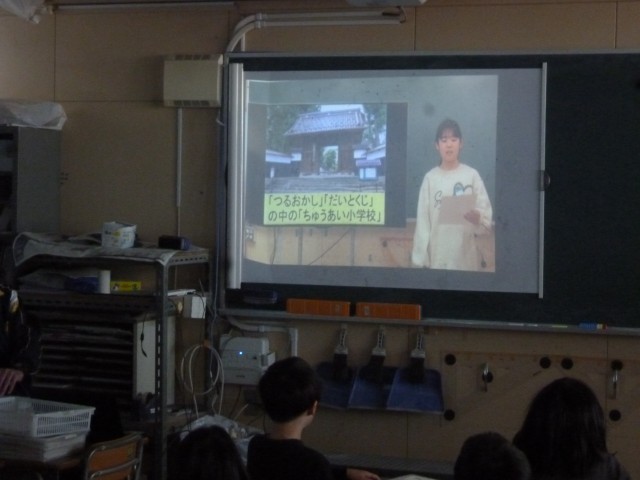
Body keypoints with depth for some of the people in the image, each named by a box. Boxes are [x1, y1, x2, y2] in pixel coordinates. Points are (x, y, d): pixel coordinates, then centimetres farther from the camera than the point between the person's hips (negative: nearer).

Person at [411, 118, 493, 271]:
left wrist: (477, 217, -22)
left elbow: (487, 215, 2)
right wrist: (420, 258, 0)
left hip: (466, 257, -1)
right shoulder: (430, 178, 5)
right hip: (437, 256, 1)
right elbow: (423, 219, 5)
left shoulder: (472, 175, 3)